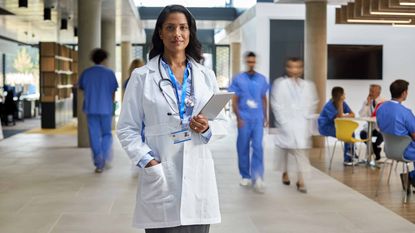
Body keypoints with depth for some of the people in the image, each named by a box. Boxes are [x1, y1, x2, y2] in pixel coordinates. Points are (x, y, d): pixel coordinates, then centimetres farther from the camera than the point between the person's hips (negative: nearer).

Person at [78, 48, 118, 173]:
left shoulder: (86, 73, 1)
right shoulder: (109, 73, -4)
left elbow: (82, 89, 10)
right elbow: (113, 92, 0)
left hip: (91, 108, 1)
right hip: (106, 108, -1)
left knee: (94, 136, 6)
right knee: (106, 134, 13)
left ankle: (98, 164, 6)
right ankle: (105, 158, -6)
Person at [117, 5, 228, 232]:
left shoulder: (206, 75, 10)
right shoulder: (141, 76, 1)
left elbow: (222, 123, 14)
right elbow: (127, 128, 0)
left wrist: (207, 129, -8)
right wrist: (148, 162, -13)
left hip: (198, 174, 3)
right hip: (160, 176, -2)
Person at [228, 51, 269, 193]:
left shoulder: (262, 79, 8)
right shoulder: (238, 79, 2)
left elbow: (264, 99, 16)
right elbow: (234, 101, 2)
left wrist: (265, 117, 15)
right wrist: (238, 117, -7)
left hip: (258, 119, 1)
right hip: (244, 119, 0)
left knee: (258, 147, -9)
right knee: (243, 148, 6)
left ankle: (257, 178, -12)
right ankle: (245, 176, 20)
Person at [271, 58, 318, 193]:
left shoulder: (307, 85, 6)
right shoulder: (280, 84, -3)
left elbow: (313, 102, 15)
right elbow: (276, 104, -5)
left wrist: (306, 116, 5)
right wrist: (283, 120, -9)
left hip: (301, 123, 2)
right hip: (286, 123, -2)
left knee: (301, 149, -3)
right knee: (284, 148, 6)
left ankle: (301, 180, -2)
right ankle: (285, 173, 29)